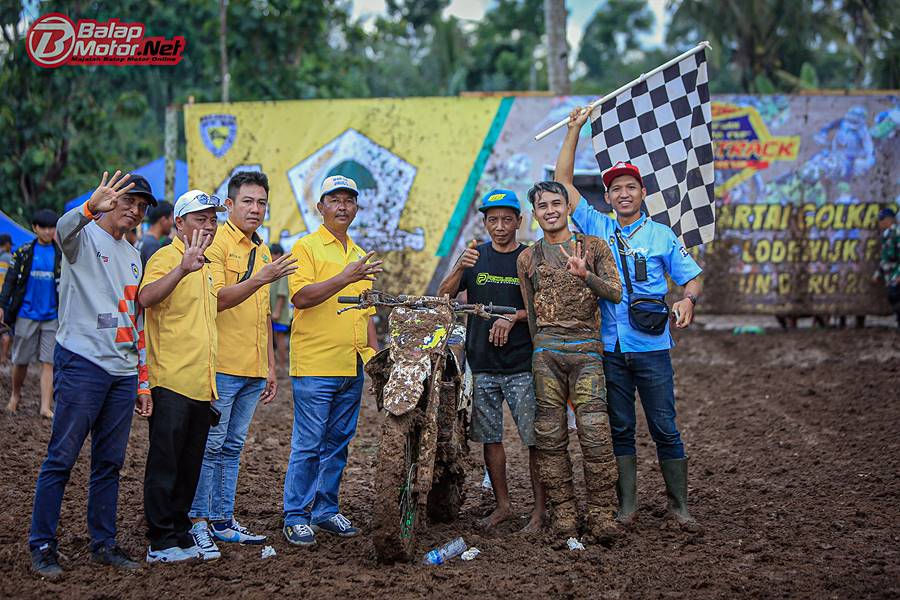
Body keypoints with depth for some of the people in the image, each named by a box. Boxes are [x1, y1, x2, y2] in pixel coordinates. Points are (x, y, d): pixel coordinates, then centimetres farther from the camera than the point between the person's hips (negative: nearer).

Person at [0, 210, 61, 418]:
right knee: (21, 360, 8)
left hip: (52, 316, 0)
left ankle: (46, 407, -7)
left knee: (48, 362, -5)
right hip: (26, 314, 0)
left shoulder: (61, 255, 5)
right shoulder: (23, 252, 3)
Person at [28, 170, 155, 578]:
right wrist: (90, 207, -50)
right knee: (62, 458, -4)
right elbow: (63, 231, -29)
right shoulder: (85, 237, -1)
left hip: (123, 372, 7)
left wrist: (142, 382, 19)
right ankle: (42, 546, 1)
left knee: (110, 463, 9)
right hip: (82, 364, -7)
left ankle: (104, 544, 16)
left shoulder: (132, 256, 20)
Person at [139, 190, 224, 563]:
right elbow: (146, 298, -29)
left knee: (189, 467, 13)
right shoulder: (166, 258, -9)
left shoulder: (205, 266, 19)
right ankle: (160, 542, 1)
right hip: (172, 381, -8)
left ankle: (181, 533, 21)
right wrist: (182, 268, -43)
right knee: (165, 464, -4)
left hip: (201, 384, 8)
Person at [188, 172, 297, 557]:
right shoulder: (216, 243, -7)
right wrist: (260, 279, -28)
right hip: (222, 366, -8)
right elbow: (216, 299, -19)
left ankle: (223, 520, 17)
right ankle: (198, 522, 2)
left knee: (232, 447, 11)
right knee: (210, 446, -4)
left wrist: (270, 368, 21)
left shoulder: (262, 251, 19)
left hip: (253, 371, 8)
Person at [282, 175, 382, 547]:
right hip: (314, 365, -7)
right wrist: (345, 278, -25)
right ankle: (295, 517, 2)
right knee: (308, 445, -5)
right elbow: (301, 296, -18)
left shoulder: (358, 255, 19)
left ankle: (326, 511, 20)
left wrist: (375, 354, 17)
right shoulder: (306, 247, -3)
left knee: (338, 444, 11)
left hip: (352, 368, 7)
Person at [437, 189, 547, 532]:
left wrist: (513, 318, -16)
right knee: (490, 438, 7)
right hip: (482, 365, 3)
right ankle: (502, 505, 18)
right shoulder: (476, 257, 10)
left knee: (535, 439, -6)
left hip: (522, 365, -3)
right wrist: (460, 268, -18)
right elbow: (443, 297, 1)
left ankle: (540, 508, 1)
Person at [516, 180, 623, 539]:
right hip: (546, 349, 2)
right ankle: (563, 511, 7)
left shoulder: (594, 247, 7)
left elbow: (616, 294, -2)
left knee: (595, 434, -9)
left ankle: (601, 514, -3)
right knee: (550, 435, 0)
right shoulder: (528, 258, 13)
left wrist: (585, 275, -19)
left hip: (586, 348, -2)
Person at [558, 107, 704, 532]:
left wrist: (688, 300, -16)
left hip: (651, 346, -2)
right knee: (620, 429, 8)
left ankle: (679, 505, 8)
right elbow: (562, 182, 8)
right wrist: (574, 130, 5)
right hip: (610, 348, 2)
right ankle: (626, 506, 15)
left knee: (665, 428, 0)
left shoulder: (662, 235, 7)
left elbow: (691, 277, 7)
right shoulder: (597, 227, 9)